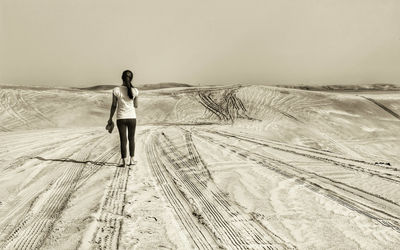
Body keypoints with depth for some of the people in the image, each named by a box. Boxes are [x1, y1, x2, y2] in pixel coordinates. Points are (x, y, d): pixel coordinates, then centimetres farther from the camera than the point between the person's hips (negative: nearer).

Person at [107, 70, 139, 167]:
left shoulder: (116, 90, -8)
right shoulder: (135, 91, -6)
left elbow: (114, 106, -4)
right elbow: (136, 106, 3)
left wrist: (110, 119, 6)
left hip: (121, 118, -1)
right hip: (132, 117, 1)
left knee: (123, 140, 6)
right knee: (131, 139, 17)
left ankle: (124, 161, 5)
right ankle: (132, 159, 22)